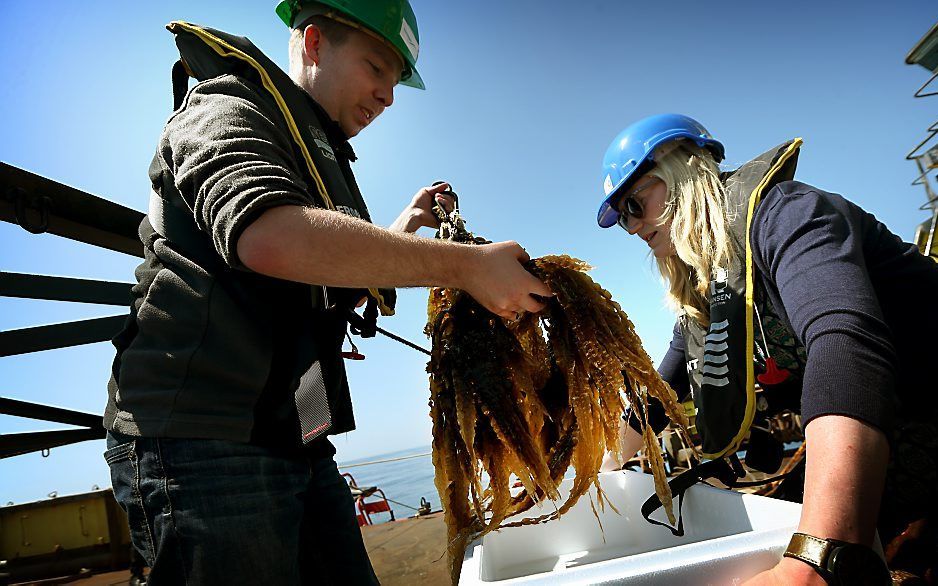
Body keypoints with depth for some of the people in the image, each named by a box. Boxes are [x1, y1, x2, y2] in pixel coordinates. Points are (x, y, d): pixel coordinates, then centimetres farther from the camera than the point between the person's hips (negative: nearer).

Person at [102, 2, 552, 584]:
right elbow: (270, 238, -29)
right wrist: (466, 264, -27)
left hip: (294, 443, 9)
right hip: (205, 441, -8)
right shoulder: (228, 109, -5)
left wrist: (403, 229, 18)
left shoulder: (321, 154, 23)